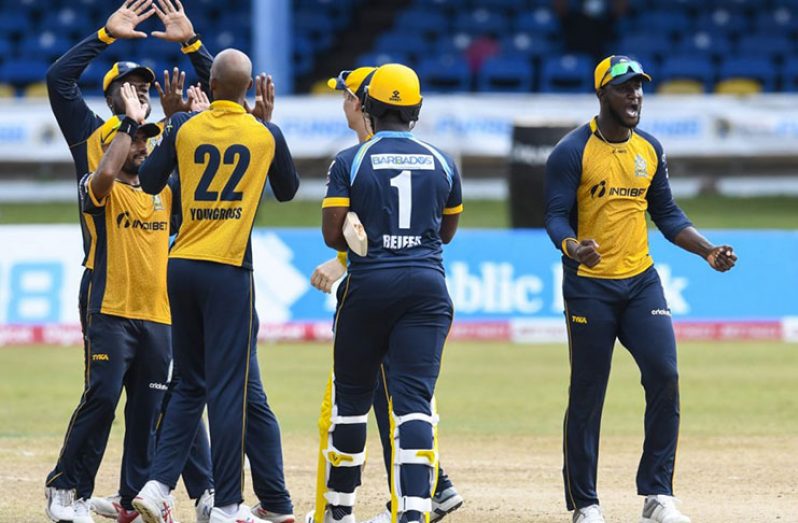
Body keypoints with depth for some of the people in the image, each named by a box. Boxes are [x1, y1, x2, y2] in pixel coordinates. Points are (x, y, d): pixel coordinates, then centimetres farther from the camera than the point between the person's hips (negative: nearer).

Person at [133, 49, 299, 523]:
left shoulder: (184, 128, 2)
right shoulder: (266, 135, 0)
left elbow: (149, 183, 9)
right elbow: (288, 190, 16)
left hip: (181, 266, 3)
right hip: (228, 271, -3)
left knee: (191, 385, 15)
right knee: (230, 388, -1)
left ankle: (158, 483, 2)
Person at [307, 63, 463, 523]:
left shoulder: (351, 161, -3)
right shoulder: (442, 163, 7)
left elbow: (332, 234, -7)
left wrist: (365, 237, 11)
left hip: (368, 283, -1)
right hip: (426, 286, 1)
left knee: (351, 395, 14)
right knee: (414, 399, -5)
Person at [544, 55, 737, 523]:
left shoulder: (650, 149, 9)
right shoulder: (573, 152, -8)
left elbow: (667, 213, 16)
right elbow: (557, 217, -11)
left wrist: (708, 251, 4)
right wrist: (572, 248, -32)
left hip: (642, 282, 5)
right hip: (589, 286, -5)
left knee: (665, 377, -7)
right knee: (587, 395, 0)